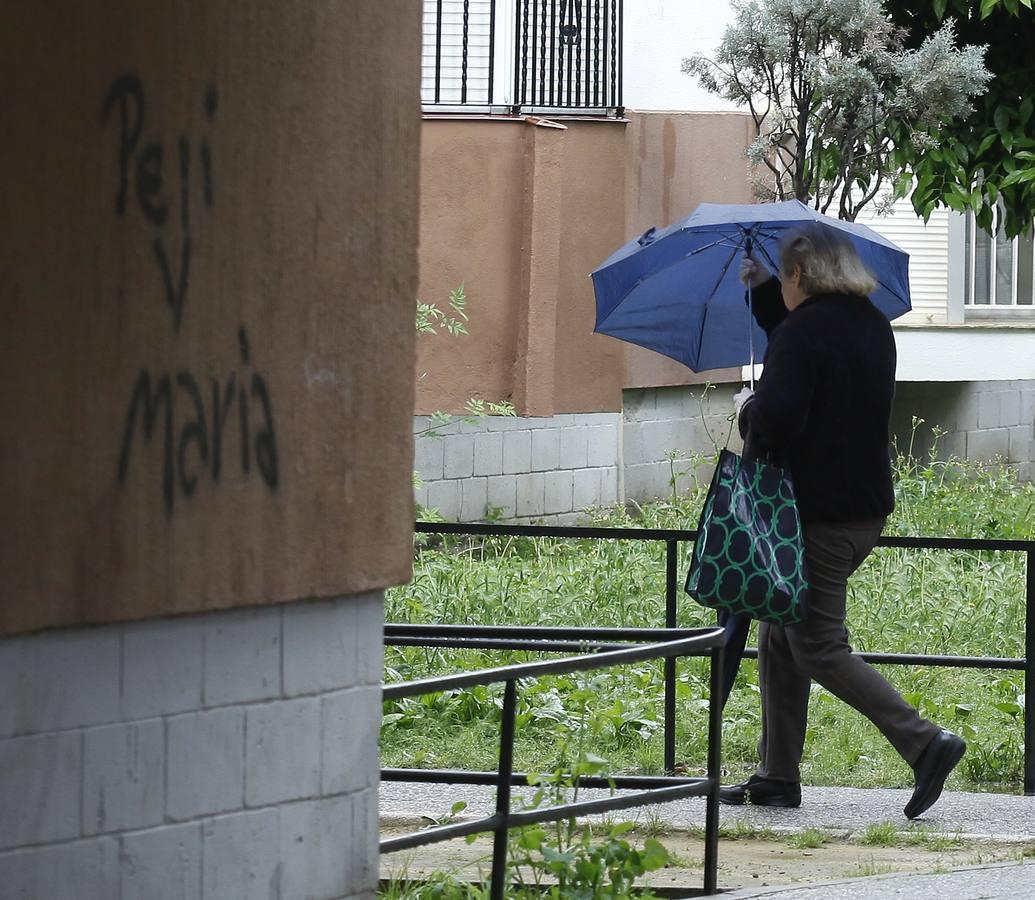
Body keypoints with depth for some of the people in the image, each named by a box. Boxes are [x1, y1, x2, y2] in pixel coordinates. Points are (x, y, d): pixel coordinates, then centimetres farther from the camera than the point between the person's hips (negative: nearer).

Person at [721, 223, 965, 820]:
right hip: (867, 506, 9)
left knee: (818, 647, -5)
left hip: (817, 513, -9)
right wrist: (762, 292, 33)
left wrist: (749, 411, -4)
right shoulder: (873, 327, 12)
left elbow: (776, 422, -26)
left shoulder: (802, 332, -16)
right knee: (781, 636, 17)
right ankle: (778, 776, 18)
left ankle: (923, 742, -16)